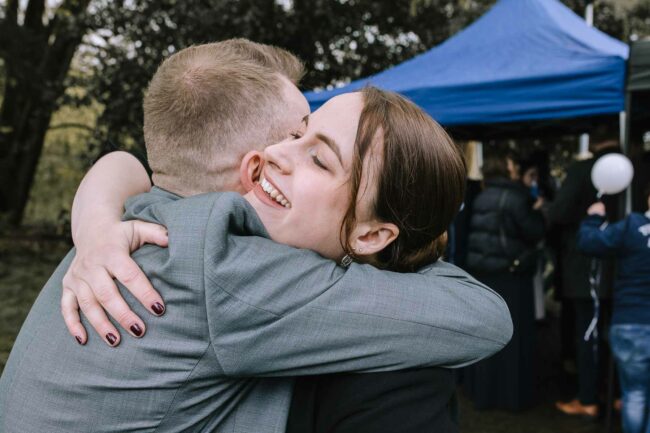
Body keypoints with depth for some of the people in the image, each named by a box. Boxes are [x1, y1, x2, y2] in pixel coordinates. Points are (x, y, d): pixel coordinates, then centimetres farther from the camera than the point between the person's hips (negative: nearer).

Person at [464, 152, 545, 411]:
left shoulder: (480, 199, 6)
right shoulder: (514, 198, -14)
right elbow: (534, 233, -11)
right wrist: (537, 213, 5)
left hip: (482, 272, 6)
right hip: (510, 273, -6)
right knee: (511, 334, 3)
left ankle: (482, 390, 23)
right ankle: (511, 394, 11)